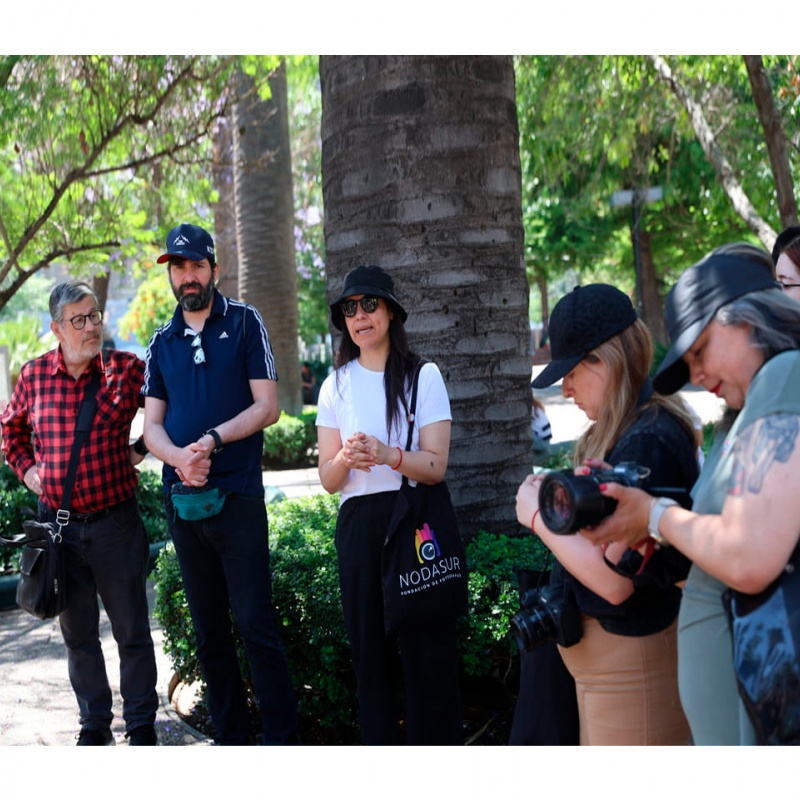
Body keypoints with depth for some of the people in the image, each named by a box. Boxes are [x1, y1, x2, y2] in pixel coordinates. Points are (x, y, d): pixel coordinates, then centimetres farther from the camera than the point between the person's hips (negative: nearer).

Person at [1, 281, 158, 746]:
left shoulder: (126, 369, -7)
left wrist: (141, 450, -1)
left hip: (115, 520, -2)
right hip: (58, 523, 3)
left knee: (132, 631, 7)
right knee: (77, 634, 13)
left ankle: (142, 725, 21)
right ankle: (95, 724, 27)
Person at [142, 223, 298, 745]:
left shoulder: (245, 323, 1)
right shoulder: (162, 343, 13)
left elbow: (267, 407, -4)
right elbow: (152, 425, 8)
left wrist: (212, 440, -17)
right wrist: (178, 457, -14)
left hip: (237, 495, -5)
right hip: (182, 499, 5)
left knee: (256, 623, -5)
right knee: (209, 630, 11)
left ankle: (282, 739, 2)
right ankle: (231, 738, 21)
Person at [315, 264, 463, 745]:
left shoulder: (424, 376, 0)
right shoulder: (336, 385, 8)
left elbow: (436, 467, -6)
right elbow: (328, 480, 5)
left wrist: (387, 454, -25)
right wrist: (345, 459, -18)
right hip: (359, 525, 3)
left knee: (427, 647, -3)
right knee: (369, 647, 7)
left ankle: (435, 745, 8)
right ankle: (379, 745, 18)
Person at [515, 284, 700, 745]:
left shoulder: (649, 442, -22)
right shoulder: (622, 432, 8)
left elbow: (615, 578, -26)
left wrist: (538, 516, -15)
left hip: (631, 659, -10)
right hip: (604, 654, 10)